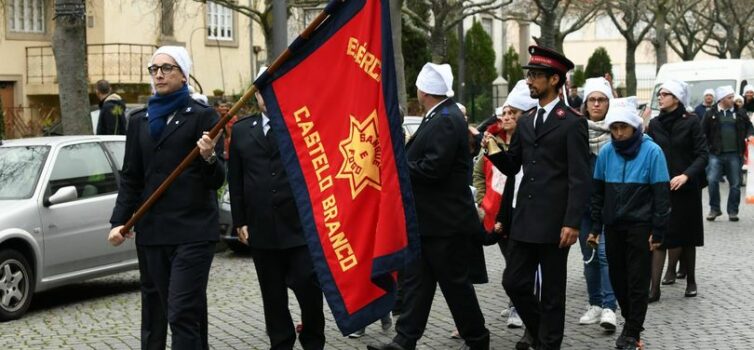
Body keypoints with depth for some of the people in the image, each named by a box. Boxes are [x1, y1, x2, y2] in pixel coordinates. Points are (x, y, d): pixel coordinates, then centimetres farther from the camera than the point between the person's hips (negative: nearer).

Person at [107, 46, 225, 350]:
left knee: (182, 313, -11)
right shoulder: (140, 120, 15)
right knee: (154, 312, 9)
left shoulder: (202, 116, 1)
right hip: (151, 231, 5)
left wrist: (209, 157, -25)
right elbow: (130, 178, 16)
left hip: (192, 230, -5)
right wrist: (120, 221, 4)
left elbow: (218, 180, -4)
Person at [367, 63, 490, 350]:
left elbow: (433, 168, -26)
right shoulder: (438, 117, 11)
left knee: (455, 282, 2)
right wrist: (404, 152, 0)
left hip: (444, 219, -10)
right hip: (427, 218, 10)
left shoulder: (446, 120, -19)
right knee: (416, 279, 8)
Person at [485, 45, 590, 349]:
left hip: (554, 221, -6)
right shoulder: (525, 122, 13)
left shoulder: (572, 123, -7)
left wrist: (572, 223, -18)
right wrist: (494, 150, -4)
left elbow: (579, 178, -11)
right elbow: (511, 167, 16)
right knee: (514, 282, 8)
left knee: (552, 290, 4)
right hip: (524, 219, 6)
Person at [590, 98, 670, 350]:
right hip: (613, 226, 4)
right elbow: (598, 192, 8)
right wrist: (595, 227, 6)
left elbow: (661, 194, -8)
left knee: (638, 281, 2)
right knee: (617, 278, 10)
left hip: (640, 226, -4)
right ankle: (630, 321, 29)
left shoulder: (651, 151, -9)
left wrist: (658, 231, -10)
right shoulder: (606, 152, 1)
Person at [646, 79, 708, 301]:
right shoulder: (654, 124, 6)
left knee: (686, 236, 8)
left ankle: (691, 280, 26)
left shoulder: (691, 122, -5)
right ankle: (654, 288, -5)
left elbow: (702, 155, -8)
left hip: (685, 188, -2)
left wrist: (686, 175, -23)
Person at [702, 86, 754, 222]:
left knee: (735, 184, 5)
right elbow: (703, 134, 4)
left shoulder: (740, 113, 9)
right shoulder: (711, 115, 2)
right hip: (716, 155, -2)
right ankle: (714, 209, 2)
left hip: (734, 155, 2)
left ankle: (732, 211, 17)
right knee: (712, 180, -13)